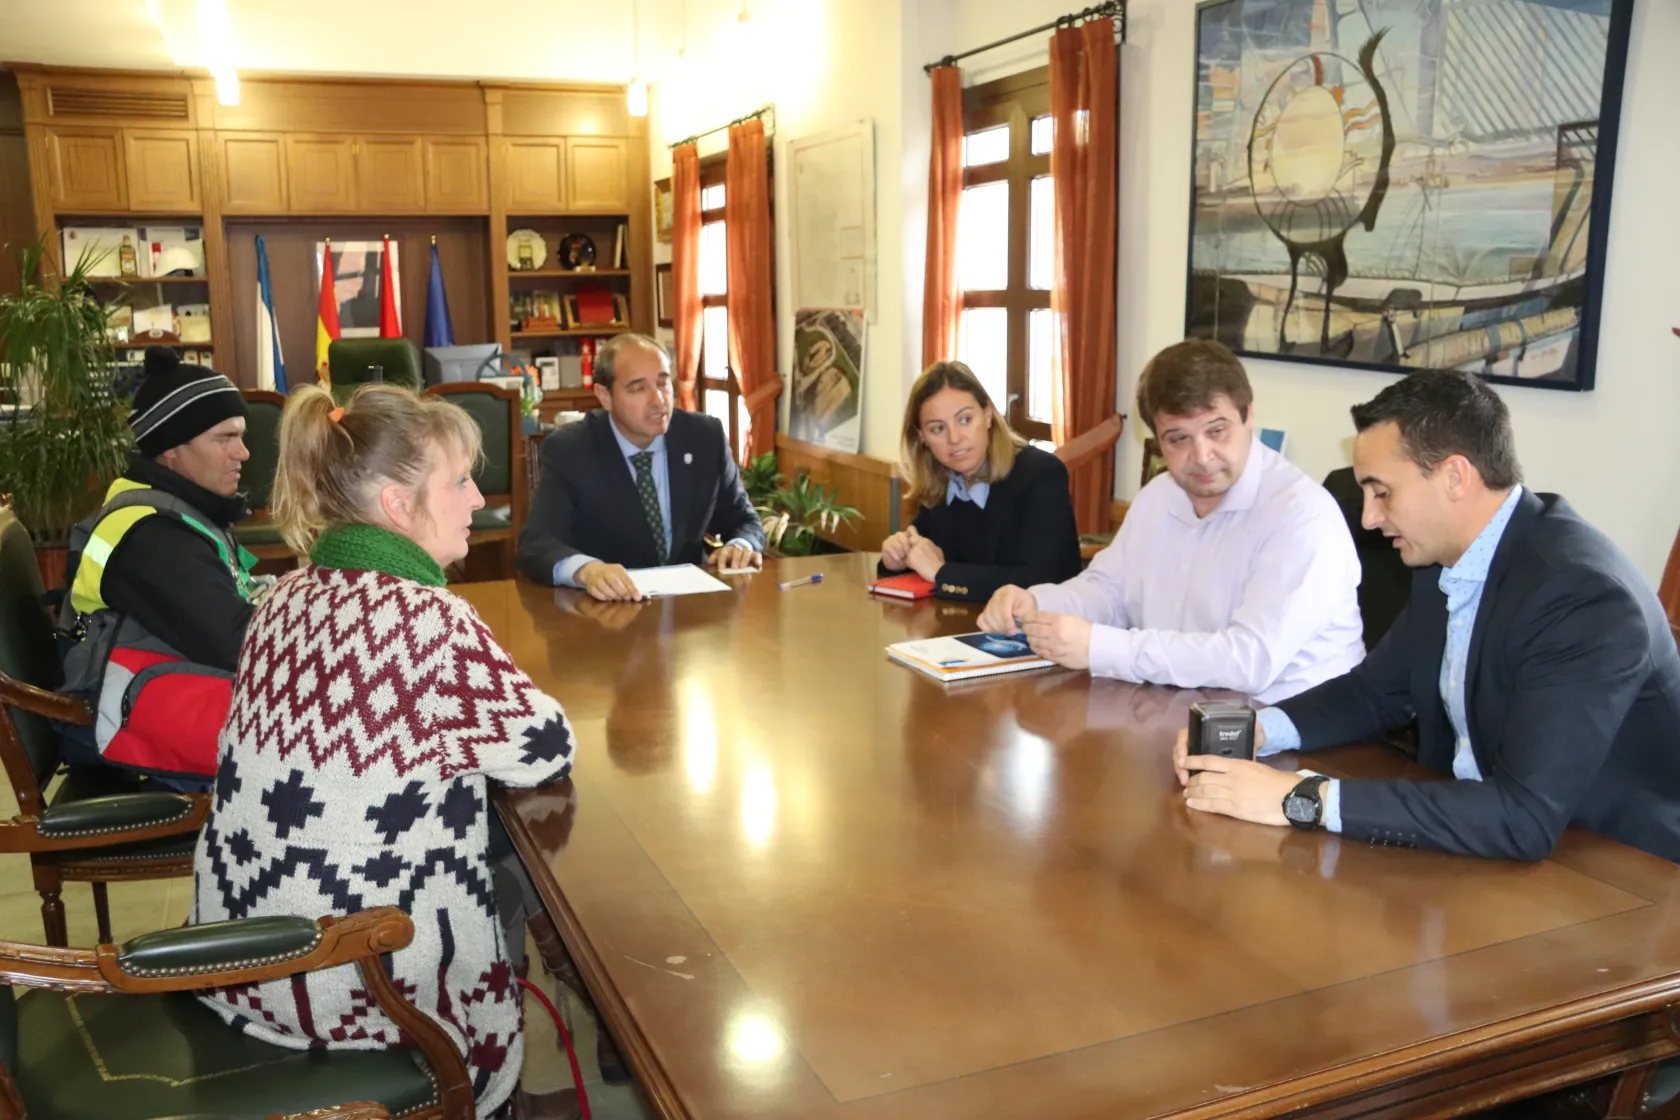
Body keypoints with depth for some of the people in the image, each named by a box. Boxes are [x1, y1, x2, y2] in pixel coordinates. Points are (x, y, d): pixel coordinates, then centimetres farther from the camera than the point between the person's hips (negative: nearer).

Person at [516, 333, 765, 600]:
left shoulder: (705, 436, -1)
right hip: (605, 608, -2)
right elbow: (536, 544, -20)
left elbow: (743, 520, 8)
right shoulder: (568, 451, -9)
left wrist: (741, 546, -16)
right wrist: (586, 569, -42)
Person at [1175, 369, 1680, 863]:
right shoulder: (1447, 561, -1)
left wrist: (1306, 799, -31)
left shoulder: (1587, 597, -25)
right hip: (1477, 835, 6)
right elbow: (1377, 689, 11)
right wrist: (1255, 730, -7)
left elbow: (1524, 818, -31)